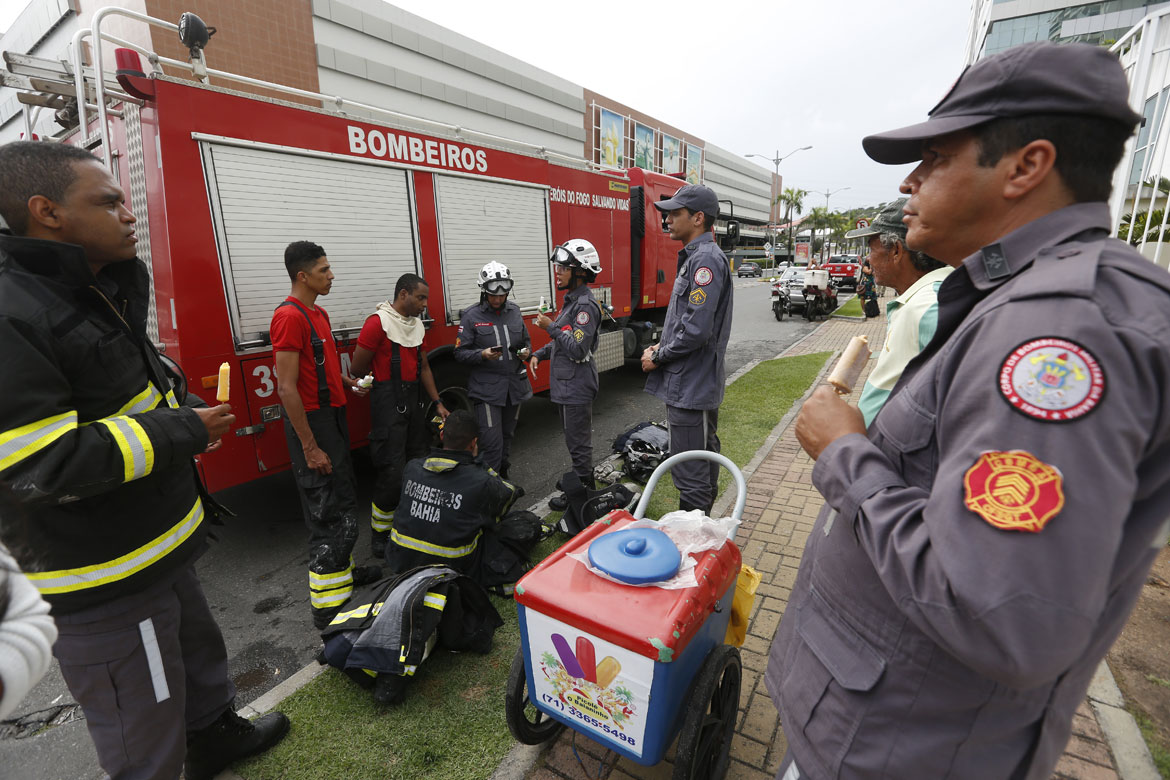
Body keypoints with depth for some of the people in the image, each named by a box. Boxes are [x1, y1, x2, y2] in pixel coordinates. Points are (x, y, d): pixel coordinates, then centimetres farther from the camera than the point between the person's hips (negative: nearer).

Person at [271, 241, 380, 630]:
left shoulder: (319, 313, 13)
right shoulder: (290, 316, -17)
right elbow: (287, 387, -21)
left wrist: (351, 383, 6)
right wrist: (310, 447, -22)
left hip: (332, 416, 10)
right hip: (312, 422, -10)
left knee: (344, 499, 18)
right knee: (329, 511, -5)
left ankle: (342, 570, 34)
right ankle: (327, 604, 6)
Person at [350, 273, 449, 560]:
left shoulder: (417, 325, 14)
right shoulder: (378, 323, -12)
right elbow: (357, 369, -11)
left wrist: (437, 403, 11)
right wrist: (387, 380, 6)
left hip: (415, 400, 8)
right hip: (389, 403, -8)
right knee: (393, 471, -8)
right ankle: (379, 532, 11)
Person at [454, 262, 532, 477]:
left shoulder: (514, 311, 8)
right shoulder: (471, 316, -5)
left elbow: (526, 340, 19)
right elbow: (460, 352, -6)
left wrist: (526, 351, -3)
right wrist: (483, 355, -24)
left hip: (515, 385, 5)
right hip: (487, 389, -5)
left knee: (507, 436, 18)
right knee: (492, 443, -7)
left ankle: (503, 475, 36)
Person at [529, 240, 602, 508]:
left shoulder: (586, 305, -19)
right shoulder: (572, 300, 13)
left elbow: (578, 348, -25)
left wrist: (550, 327, -19)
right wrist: (540, 354, 9)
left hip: (576, 386, -10)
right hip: (566, 384, 10)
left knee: (578, 441, 2)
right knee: (575, 438, 22)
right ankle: (581, 479, 37)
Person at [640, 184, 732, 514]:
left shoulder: (706, 258, -17)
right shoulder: (695, 256, 15)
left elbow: (696, 329, -25)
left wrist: (658, 358, -12)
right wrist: (663, 346, 9)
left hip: (689, 388, -11)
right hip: (699, 384, 11)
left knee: (690, 474, -3)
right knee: (705, 454, 22)